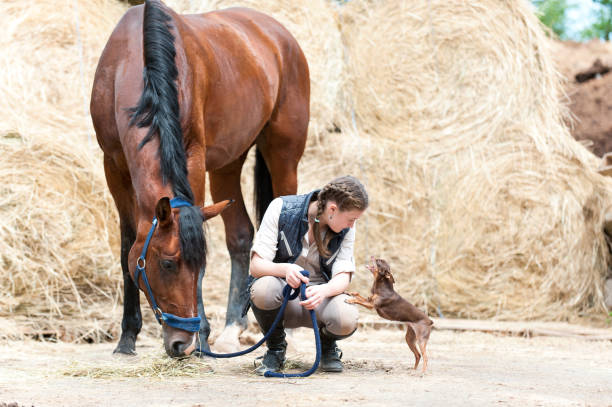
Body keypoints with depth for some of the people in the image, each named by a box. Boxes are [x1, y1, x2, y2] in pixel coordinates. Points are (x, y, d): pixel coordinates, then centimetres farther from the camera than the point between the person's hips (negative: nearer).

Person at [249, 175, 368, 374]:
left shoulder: (346, 228, -5)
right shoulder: (281, 209, -15)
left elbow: (343, 277, -10)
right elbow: (256, 266, -17)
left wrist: (324, 291, -35)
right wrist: (285, 269, -40)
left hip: (321, 297, 1)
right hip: (284, 297, -1)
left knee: (346, 320, -34)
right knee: (263, 289, -38)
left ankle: (327, 346, 8)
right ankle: (275, 348, -5)